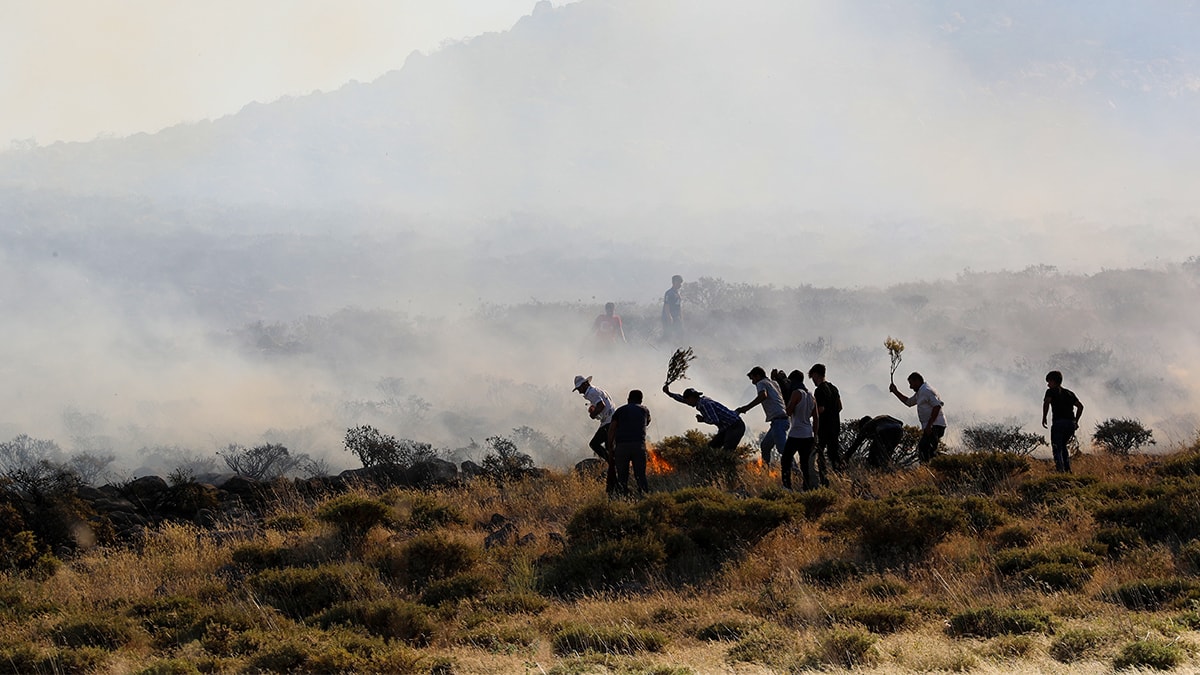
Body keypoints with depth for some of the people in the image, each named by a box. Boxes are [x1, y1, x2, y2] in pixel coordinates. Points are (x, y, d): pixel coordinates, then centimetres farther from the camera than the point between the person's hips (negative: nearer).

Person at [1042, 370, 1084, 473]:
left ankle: (1060, 470, -16)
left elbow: (1047, 402, -13)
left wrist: (1044, 417, -6)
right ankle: (1067, 469, 13)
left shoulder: (1051, 391, 7)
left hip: (1059, 422, -6)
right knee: (1063, 445, 24)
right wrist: (1076, 421, 17)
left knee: (1057, 448, -1)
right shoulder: (1069, 393, 24)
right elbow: (1080, 406, 15)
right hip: (1071, 423, 6)